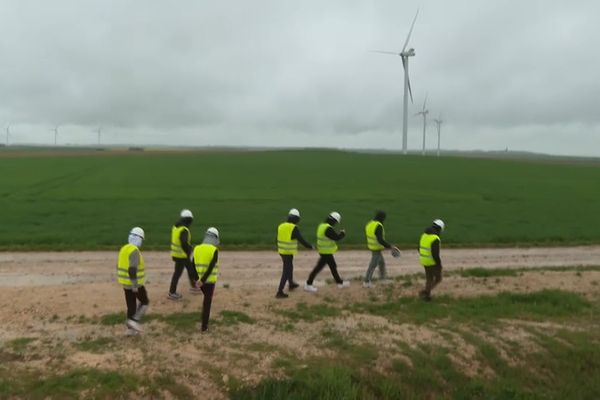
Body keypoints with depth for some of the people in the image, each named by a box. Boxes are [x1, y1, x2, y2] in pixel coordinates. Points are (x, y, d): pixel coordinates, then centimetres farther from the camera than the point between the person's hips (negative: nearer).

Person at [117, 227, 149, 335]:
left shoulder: (124, 249, 6)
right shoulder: (134, 251, -22)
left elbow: (120, 266, 15)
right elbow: (132, 269, -29)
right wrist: (135, 285, -25)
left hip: (125, 282, 8)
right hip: (135, 283, -8)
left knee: (131, 305, 15)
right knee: (144, 302, 11)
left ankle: (131, 329, 21)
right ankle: (134, 320, 0)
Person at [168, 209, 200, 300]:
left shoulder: (175, 227, 4)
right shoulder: (184, 230, -25)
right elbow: (184, 244, -33)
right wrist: (188, 254, -22)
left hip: (176, 253, 9)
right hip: (182, 256, -9)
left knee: (191, 269, 21)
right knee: (177, 273, 3)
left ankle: (193, 286, 34)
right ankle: (172, 293, 14)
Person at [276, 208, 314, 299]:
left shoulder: (281, 226, 3)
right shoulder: (294, 228, -18)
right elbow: (302, 240, -14)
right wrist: (310, 246, 0)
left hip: (281, 251, 8)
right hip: (288, 253, -8)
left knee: (289, 267, 26)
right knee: (286, 272, -2)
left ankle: (291, 284, 45)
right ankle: (279, 292, -3)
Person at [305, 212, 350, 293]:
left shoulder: (322, 225, 7)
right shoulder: (328, 228, -24)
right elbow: (336, 237, -23)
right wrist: (343, 233, -5)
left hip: (324, 251, 10)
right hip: (326, 252, -10)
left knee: (333, 267, 19)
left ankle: (340, 283, 29)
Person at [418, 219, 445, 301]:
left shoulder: (424, 235, 3)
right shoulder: (435, 239, -24)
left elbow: (420, 249, 12)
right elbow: (435, 254, -27)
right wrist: (439, 264, -15)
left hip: (425, 261, 8)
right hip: (432, 262, -8)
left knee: (429, 278, 21)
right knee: (438, 278, 10)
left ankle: (427, 296, 25)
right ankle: (424, 292, 1)